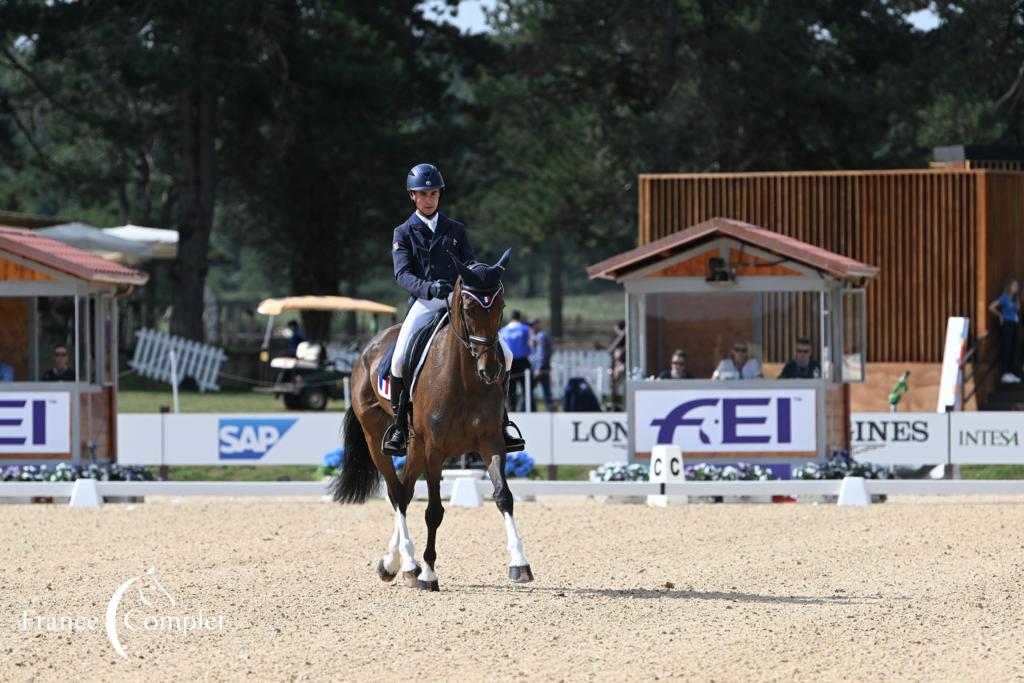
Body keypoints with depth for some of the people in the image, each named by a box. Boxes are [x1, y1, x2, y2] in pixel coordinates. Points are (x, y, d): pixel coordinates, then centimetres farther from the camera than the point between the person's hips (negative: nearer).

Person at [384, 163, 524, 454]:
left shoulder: (456, 230, 17)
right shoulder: (404, 233, 9)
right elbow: (403, 273, -4)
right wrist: (429, 288, -24)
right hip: (423, 303, -2)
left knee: (503, 354, -12)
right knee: (400, 360, -25)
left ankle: (500, 422, 1)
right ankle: (399, 425, -6)